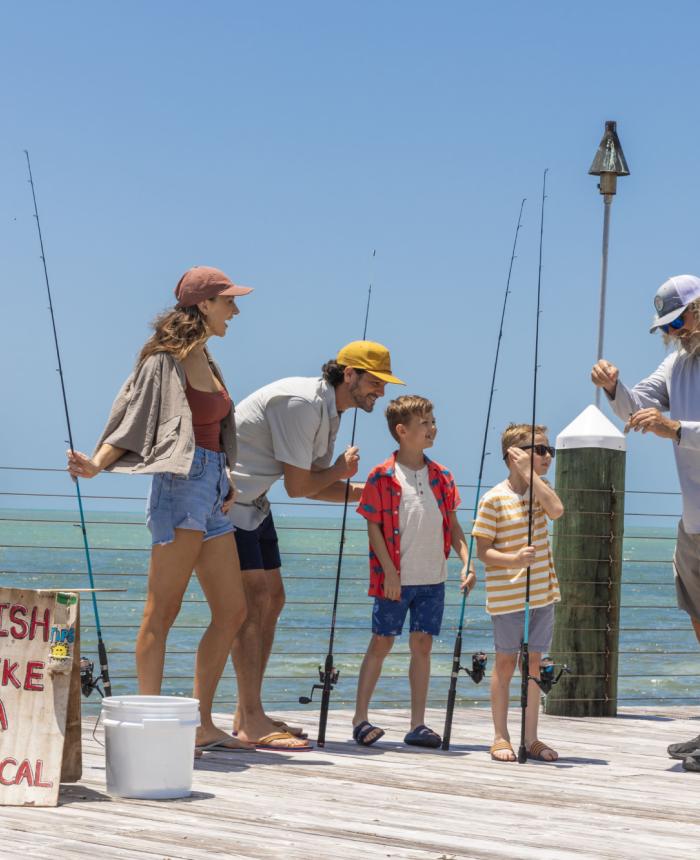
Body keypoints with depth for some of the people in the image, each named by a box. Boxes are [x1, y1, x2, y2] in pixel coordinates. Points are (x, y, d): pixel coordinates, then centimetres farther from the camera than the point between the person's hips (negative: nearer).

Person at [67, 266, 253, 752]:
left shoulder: (205, 362, 18)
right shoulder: (165, 361, -8)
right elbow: (132, 422, -15)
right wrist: (95, 465, -28)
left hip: (212, 491, 10)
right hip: (181, 486, -10)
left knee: (232, 611, 8)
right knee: (163, 611, -10)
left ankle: (202, 725, 13)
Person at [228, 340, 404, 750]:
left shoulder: (329, 413, 11)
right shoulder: (302, 402, -21)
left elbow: (314, 485, 15)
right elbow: (297, 487, -19)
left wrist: (362, 492, 2)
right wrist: (341, 470, 0)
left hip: (252, 501, 11)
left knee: (272, 600, 9)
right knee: (254, 598, -16)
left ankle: (247, 715, 15)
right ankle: (253, 722, -17)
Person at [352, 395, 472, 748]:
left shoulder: (441, 477, 9)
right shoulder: (382, 477, -5)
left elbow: (452, 524, 13)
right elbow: (373, 526, -6)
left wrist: (466, 562, 2)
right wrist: (389, 570, -12)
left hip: (433, 578, 4)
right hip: (396, 579, -4)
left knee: (422, 645, 5)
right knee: (381, 642, 0)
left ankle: (418, 724, 9)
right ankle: (360, 719, 7)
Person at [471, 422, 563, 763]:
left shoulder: (538, 490, 7)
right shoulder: (494, 499, -10)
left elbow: (556, 510, -15)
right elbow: (483, 550, -10)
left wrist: (530, 473, -15)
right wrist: (513, 560, -28)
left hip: (542, 592, 5)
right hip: (507, 595, -5)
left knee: (533, 663, 8)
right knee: (506, 662, 3)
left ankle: (530, 738, 14)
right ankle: (500, 737, 11)